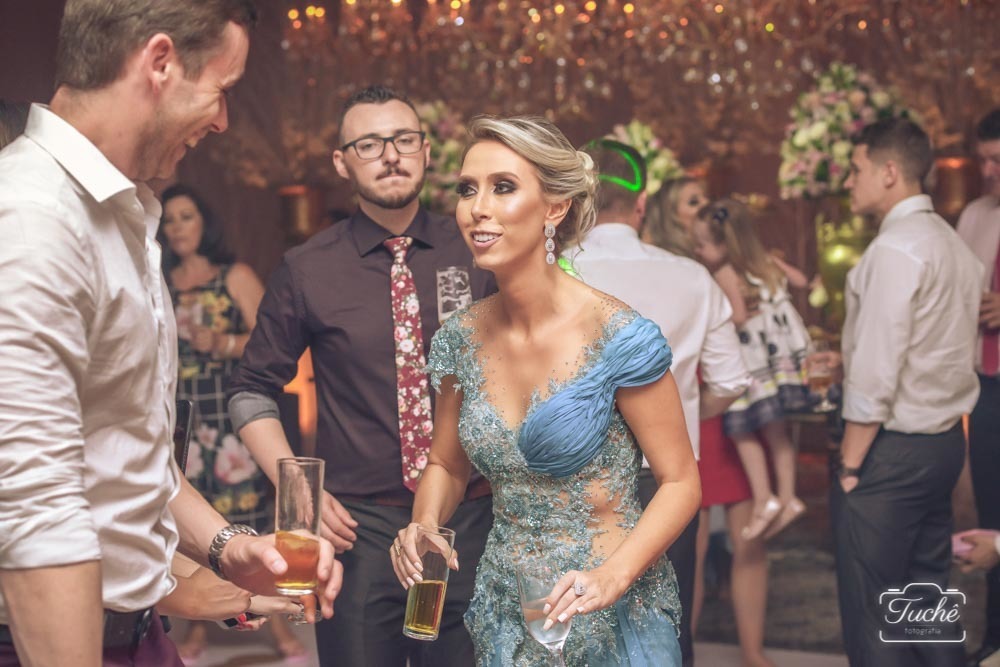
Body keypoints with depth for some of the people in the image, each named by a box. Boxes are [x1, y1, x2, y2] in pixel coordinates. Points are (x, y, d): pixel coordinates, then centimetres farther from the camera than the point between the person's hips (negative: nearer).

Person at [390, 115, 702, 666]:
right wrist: (424, 527, -10)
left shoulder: (616, 338, -18)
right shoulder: (462, 339, -3)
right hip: (504, 615, 5)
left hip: (612, 616, -4)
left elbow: (680, 482, -12)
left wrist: (611, 577, -25)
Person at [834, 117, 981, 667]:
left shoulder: (895, 249, -16)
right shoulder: (952, 243, 12)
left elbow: (875, 372, -20)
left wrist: (850, 464, -13)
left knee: (870, 614, -1)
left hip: (893, 449, -9)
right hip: (944, 441, 9)